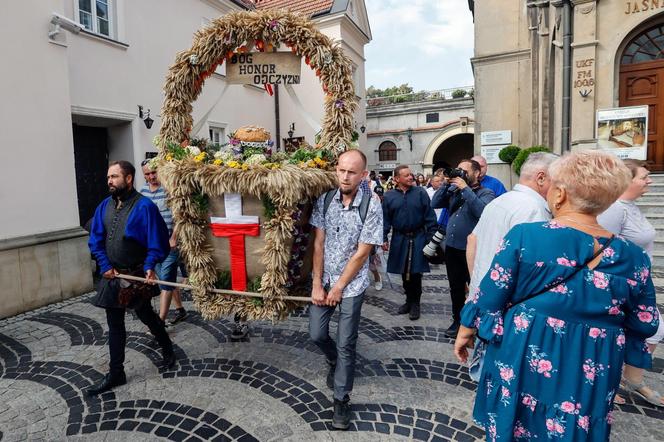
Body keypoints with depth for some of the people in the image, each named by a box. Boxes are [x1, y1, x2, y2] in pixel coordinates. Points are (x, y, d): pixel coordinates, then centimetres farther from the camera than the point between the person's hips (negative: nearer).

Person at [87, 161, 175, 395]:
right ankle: (116, 374, 24)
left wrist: (149, 267, -26)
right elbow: (95, 240, 6)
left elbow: (156, 241, -16)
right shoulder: (105, 206, 3)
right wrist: (105, 267, -5)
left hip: (136, 275, -5)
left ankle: (167, 350, 40)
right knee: (114, 325, 12)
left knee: (146, 316, 14)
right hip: (112, 276, 6)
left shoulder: (145, 206, -15)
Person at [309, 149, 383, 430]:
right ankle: (336, 363, 43)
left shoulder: (371, 207, -15)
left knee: (345, 344, 4)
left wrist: (339, 287, -10)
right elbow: (318, 244, -3)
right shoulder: (324, 201, -5)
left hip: (352, 284, -3)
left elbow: (362, 253, -13)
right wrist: (317, 284, -5)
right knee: (317, 334, 9)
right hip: (323, 279, 3)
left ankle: (341, 400, 24)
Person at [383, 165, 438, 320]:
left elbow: (429, 216, -3)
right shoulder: (389, 196, 1)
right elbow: (385, 220, 3)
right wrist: (384, 239, -2)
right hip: (399, 239, 2)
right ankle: (409, 300, 28)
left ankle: (415, 303, 19)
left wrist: (431, 237, -7)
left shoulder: (420, 192, -2)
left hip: (418, 239, -1)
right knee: (404, 272, 11)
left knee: (415, 272, 3)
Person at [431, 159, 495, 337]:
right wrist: (446, 184, -4)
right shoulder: (454, 190, 9)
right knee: (456, 288, 17)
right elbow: (434, 204, 3)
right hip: (452, 247, 6)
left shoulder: (486, 193, -5)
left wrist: (466, 189, -22)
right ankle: (458, 320, 32)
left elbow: (482, 212, -25)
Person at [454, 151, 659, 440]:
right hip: (589, 378, 3)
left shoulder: (525, 236, -19)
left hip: (518, 361, -2)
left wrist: (466, 330, 3)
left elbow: (490, 295, -13)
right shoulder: (633, 257, -8)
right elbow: (645, 325, 3)